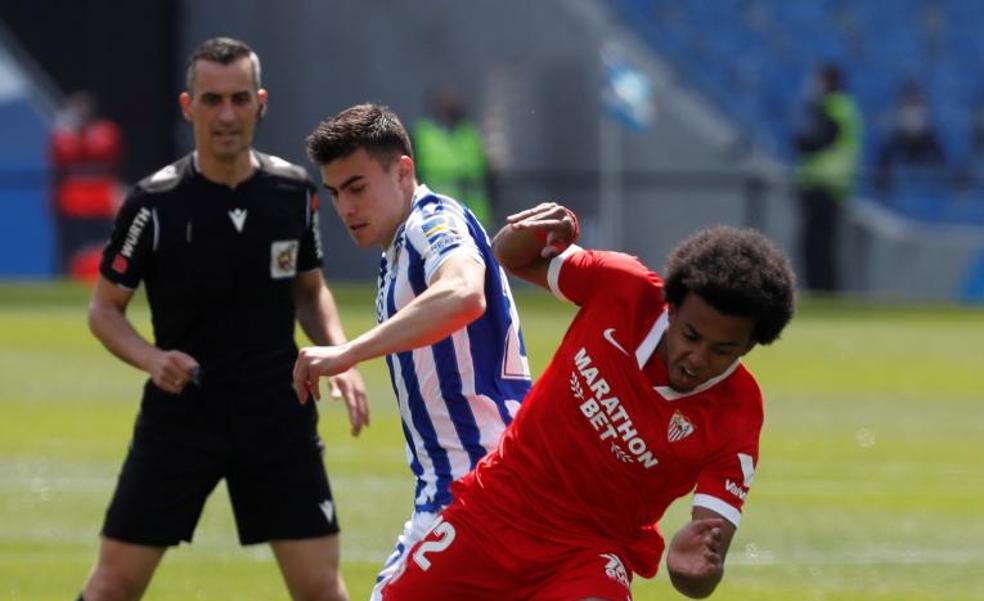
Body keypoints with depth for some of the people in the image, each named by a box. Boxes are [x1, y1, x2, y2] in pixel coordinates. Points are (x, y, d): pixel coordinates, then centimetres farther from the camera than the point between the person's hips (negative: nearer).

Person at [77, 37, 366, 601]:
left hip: (279, 413, 2)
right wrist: (152, 358, -18)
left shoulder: (294, 191, 0)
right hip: (180, 412, -2)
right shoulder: (155, 204, -9)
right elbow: (105, 308, 0)